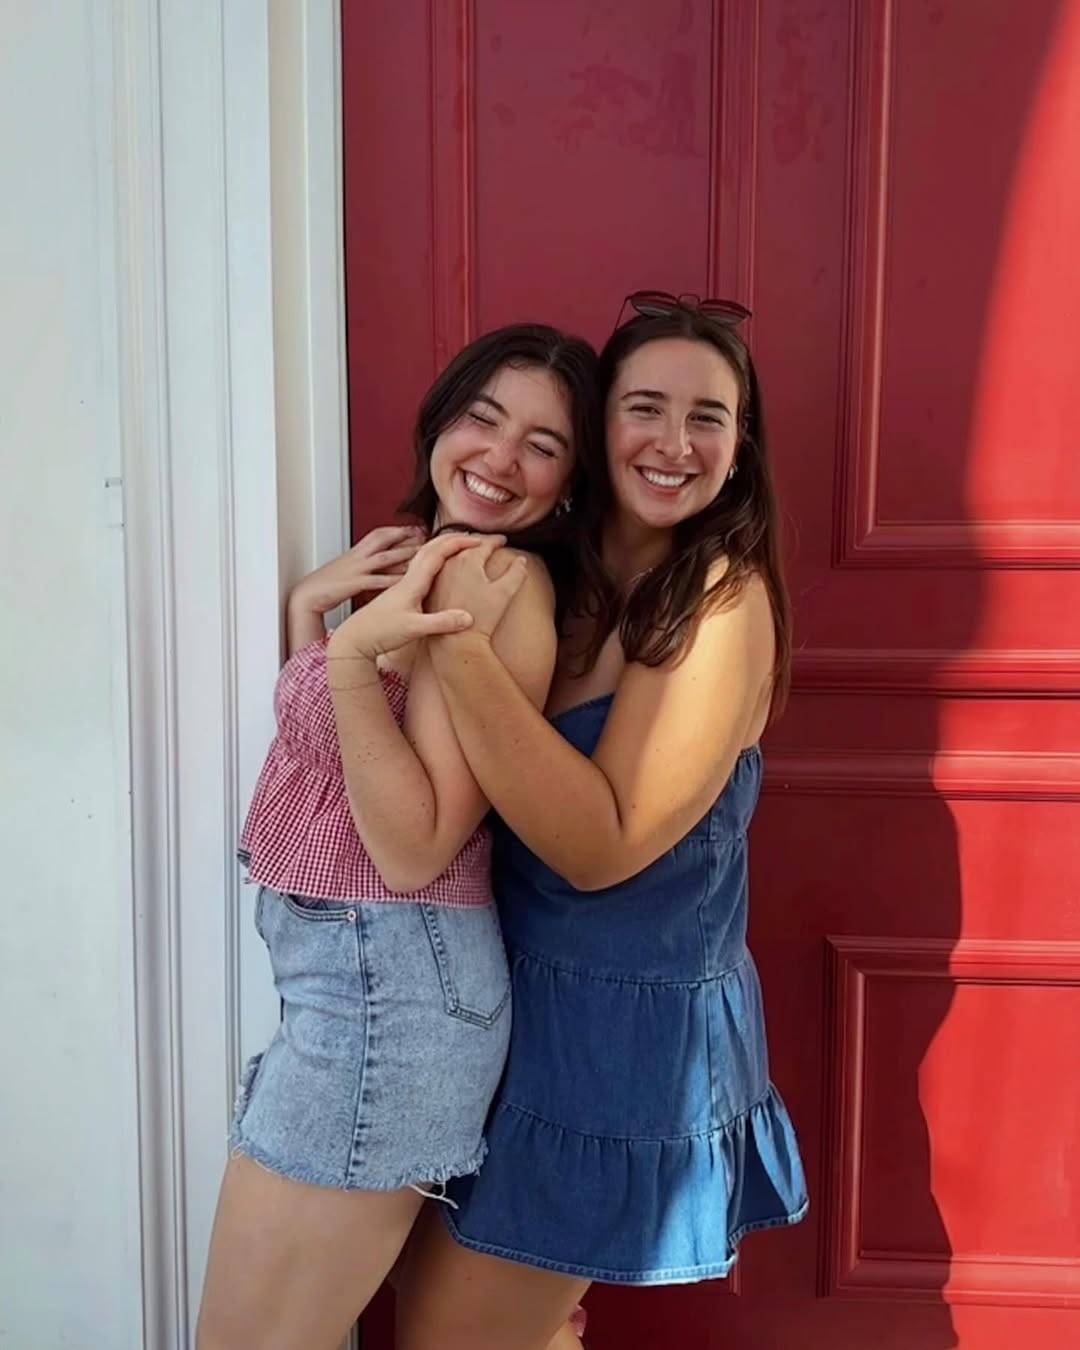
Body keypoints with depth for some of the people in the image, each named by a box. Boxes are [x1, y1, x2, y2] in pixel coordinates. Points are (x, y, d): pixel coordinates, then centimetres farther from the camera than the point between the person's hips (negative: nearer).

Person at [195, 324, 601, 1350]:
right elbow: (319, 740, 16)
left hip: (385, 983, -9)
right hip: (345, 970, 9)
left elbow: (413, 850, -22)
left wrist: (352, 655, -28)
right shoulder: (419, 558, 10)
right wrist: (309, 602, 5)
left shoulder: (501, 585, -18)